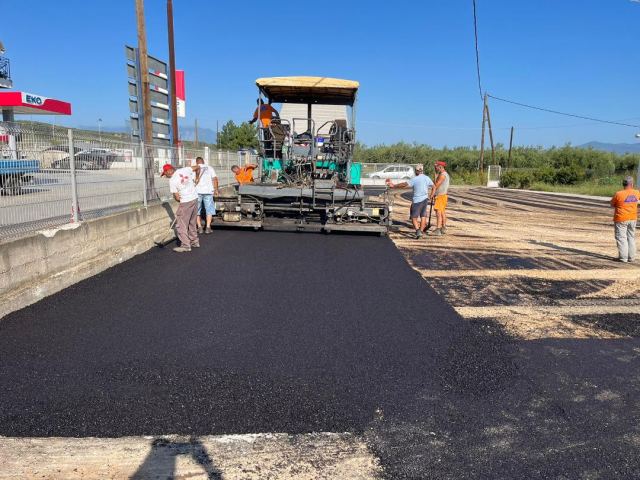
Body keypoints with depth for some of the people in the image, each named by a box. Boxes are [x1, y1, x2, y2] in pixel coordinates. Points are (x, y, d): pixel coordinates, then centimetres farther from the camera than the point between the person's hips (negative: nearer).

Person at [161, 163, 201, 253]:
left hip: (185, 202, -8)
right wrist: (197, 178, 28)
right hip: (195, 198, 8)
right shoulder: (184, 170, 2)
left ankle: (185, 245, -2)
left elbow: (177, 197, -12)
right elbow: (197, 167, 15)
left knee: (181, 225, 0)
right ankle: (194, 242, 27)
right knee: (192, 223, 19)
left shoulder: (172, 180, -13)